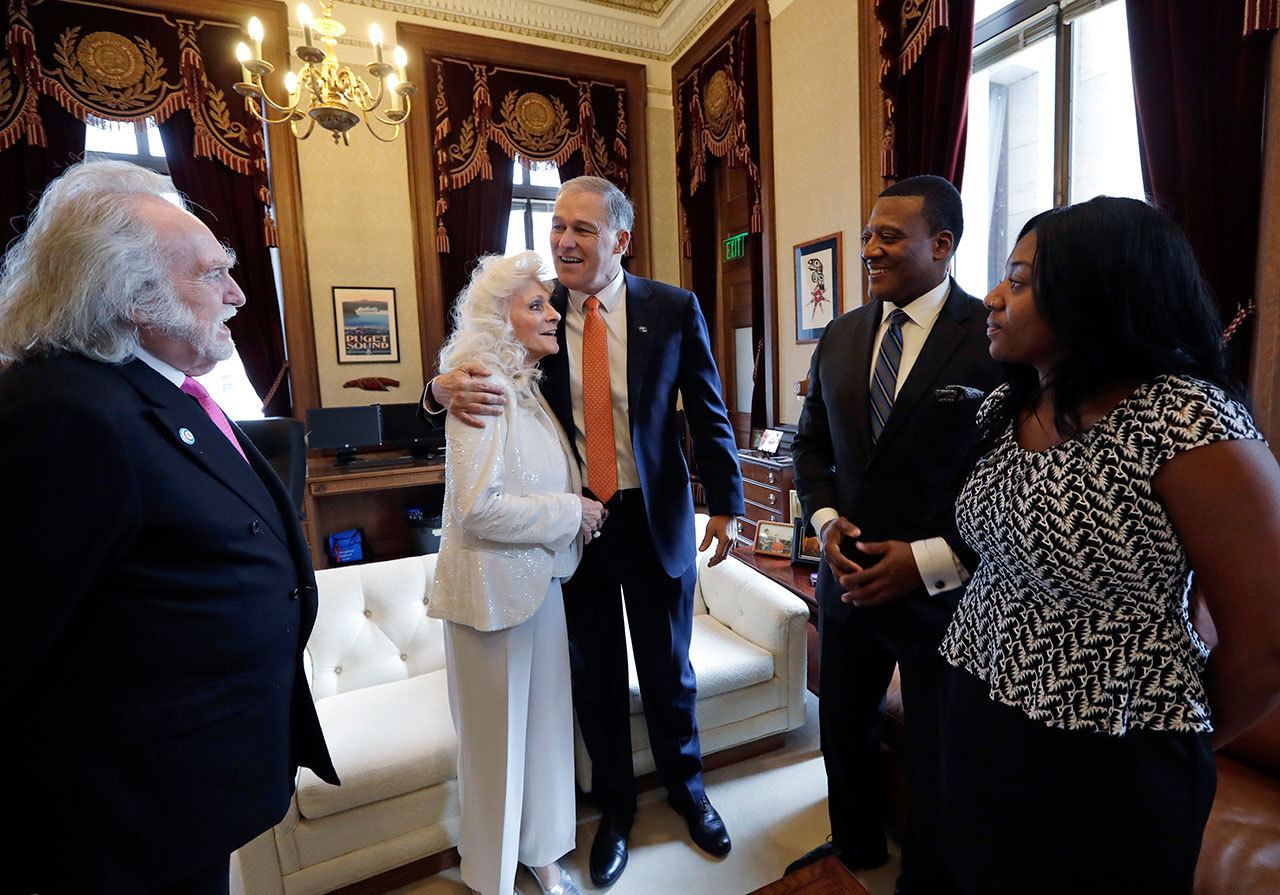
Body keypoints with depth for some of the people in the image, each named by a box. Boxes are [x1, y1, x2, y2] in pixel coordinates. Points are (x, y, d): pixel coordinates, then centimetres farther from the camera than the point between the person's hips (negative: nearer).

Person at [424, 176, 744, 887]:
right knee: (596, 676, 17)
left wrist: (727, 504, 0)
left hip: (656, 518, 0)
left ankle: (687, 789, 47)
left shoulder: (674, 309, -4)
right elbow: (482, 378, -5)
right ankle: (615, 807, 43)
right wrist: (445, 387, -28)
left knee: (669, 673, 17)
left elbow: (709, 413, -1)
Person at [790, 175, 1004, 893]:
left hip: (944, 588, -5)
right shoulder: (839, 337, 3)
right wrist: (825, 520, -5)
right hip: (850, 573, 5)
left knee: (939, 752, 17)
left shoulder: (997, 337, -13)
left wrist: (930, 560, -19)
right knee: (845, 725, 23)